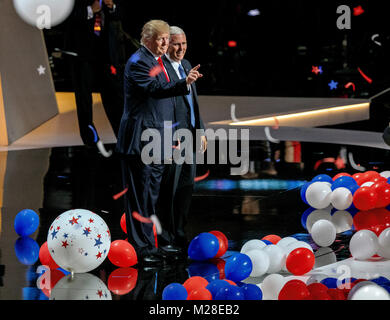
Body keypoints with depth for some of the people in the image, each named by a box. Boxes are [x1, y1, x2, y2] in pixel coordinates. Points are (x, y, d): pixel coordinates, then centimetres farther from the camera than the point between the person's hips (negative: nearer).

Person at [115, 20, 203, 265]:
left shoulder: (159, 62, 17)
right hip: (140, 140, -10)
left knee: (151, 196, 14)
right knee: (140, 196, -6)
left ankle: (150, 244, 21)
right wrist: (185, 83, -42)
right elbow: (155, 89, -28)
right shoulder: (138, 62, -12)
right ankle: (140, 248, -3)